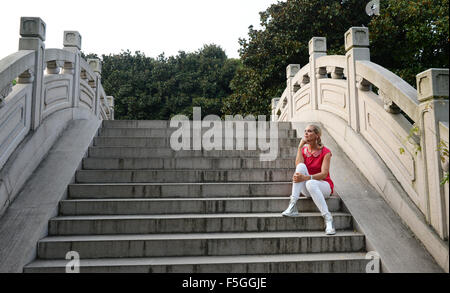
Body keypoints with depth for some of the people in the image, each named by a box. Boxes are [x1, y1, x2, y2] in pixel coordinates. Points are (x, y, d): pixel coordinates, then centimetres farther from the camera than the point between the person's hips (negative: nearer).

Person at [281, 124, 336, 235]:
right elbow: (298, 165, -13)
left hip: (324, 186, -3)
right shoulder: (304, 150, 6)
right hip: (307, 190, 4)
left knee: (310, 183, -38)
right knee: (301, 166, -26)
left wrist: (306, 178, -33)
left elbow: (324, 174, -18)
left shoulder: (325, 152, -6)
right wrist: (300, 146, -14)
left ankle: (328, 218, -35)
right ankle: (293, 206, -36)